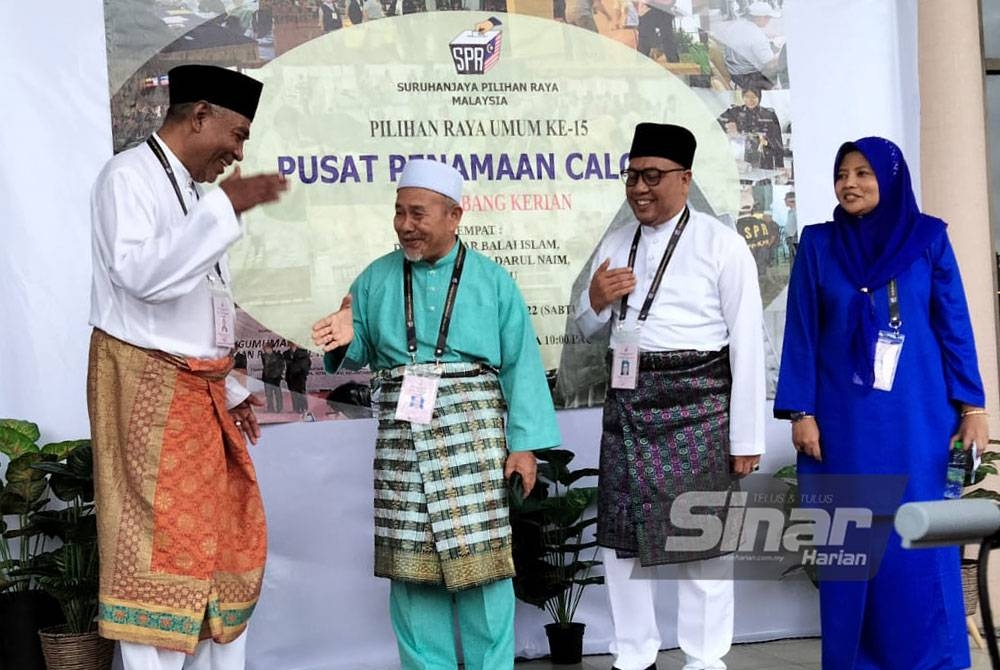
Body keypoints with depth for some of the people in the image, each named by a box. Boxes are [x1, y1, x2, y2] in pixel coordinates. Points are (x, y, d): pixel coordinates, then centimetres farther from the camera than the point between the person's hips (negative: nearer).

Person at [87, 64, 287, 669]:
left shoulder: (191, 194, 17)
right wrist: (225, 207, -26)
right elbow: (140, 274, -26)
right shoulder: (129, 176, -9)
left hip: (200, 390, 9)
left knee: (230, 538, 11)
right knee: (162, 545, -8)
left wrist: (229, 390, 17)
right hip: (149, 389, -9)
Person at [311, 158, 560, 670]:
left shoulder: (492, 281, 4)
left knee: (479, 555, -3)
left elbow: (521, 366, 2)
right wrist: (346, 339, -10)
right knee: (412, 559, 4)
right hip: (403, 438, 2)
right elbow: (361, 353, 14)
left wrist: (524, 443, -4)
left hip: (473, 436, -2)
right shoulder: (376, 279, 10)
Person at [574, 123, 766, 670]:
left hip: (697, 402, -5)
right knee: (620, 537, 9)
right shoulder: (615, 245, 12)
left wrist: (746, 437, -9)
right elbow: (587, 328, 19)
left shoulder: (722, 246, -5)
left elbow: (747, 344, -7)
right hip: (628, 400, 6)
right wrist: (596, 299, -6)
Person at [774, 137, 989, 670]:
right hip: (844, 417, 1)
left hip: (917, 415, 0)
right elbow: (802, 332, 3)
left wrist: (972, 405, -2)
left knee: (921, 541, 1)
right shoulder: (817, 244, 4)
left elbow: (954, 325, 4)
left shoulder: (928, 238, 3)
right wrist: (801, 412, -4)